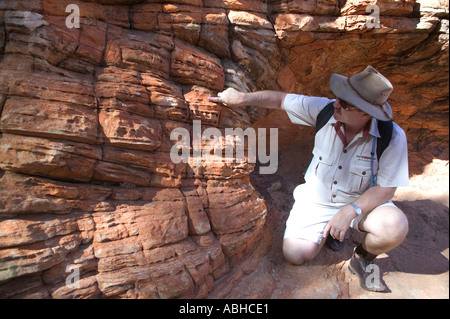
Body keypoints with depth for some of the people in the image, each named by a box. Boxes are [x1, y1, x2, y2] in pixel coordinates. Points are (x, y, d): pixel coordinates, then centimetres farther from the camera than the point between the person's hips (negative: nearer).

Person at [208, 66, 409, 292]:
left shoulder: (393, 137, -22)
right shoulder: (325, 109, -19)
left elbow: (386, 188, -17)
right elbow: (281, 100, -9)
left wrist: (351, 210, -32)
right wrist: (242, 98, -9)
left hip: (362, 200, -1)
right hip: (317, 199, 1)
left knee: (394, 227, -33)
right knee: (295, 254, -11)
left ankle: (362, 259, 5)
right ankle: (328, 227, 22)